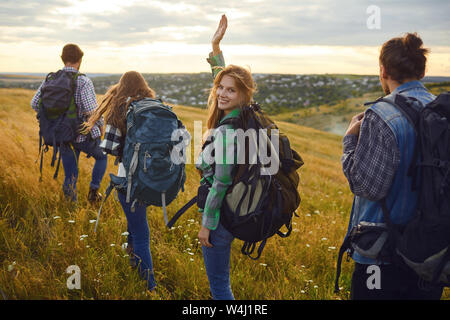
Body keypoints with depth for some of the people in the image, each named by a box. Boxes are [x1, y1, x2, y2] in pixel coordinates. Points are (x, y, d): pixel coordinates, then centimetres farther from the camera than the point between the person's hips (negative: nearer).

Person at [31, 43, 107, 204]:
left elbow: (35, 103, -2)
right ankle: (94, 190, 14)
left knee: (70, 177, 22)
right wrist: (100, 124, -8)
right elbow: (91, 110, -28)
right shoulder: (83, 82, -19)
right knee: (101, 157, 26)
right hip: (84, 136, -4)